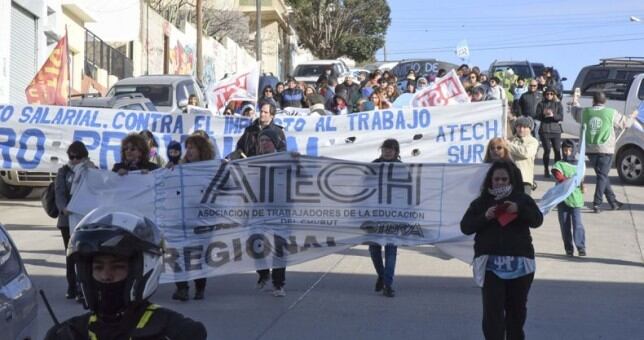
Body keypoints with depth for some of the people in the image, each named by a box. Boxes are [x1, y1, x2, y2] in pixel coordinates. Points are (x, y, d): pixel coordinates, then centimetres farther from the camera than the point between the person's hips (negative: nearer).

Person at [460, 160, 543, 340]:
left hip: (519, 263, 1)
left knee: (516, 308, 13)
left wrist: (519, 210, -23)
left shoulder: (522, 199, 8)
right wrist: (484, 217, -15)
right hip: (490, 263, -1)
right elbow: (465, 227, 2)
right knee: (492, 310, -10)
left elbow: (537, 220, -5)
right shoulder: (481, 202, 7)